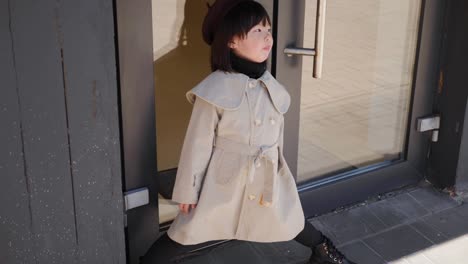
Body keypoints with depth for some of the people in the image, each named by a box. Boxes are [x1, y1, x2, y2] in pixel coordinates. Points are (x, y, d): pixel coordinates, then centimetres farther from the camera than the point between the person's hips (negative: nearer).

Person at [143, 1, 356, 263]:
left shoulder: (271, 86, -1)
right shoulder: (215, 89, -18)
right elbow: (198, 143, -12)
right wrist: (188, 191, -7)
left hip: (269, 179, 5)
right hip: (226, 181, -5)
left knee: (292, 223, 21)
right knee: (189, 233, 2)